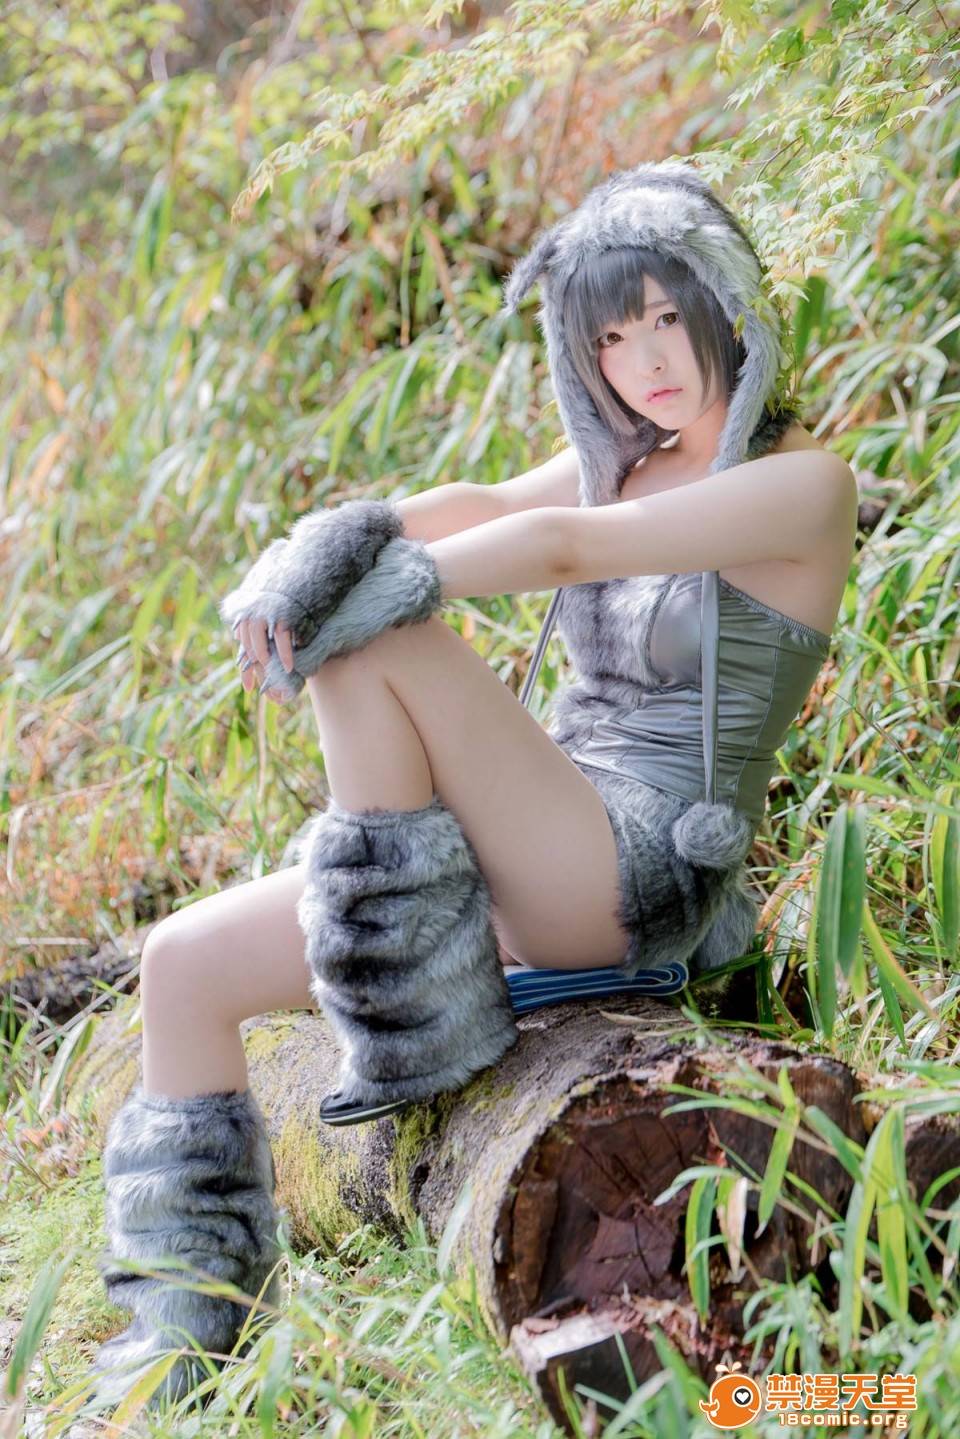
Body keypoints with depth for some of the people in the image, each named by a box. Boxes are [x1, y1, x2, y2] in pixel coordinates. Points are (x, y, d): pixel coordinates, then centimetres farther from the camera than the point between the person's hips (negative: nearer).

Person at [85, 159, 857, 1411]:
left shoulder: (803, 482, -8)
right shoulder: (622, 457, 15)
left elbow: (567, 545, -21)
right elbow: (481, 508, -6)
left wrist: (351, 596, -24)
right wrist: (336, 539, -27)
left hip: (639, 882, -8)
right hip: (523, 876, 8)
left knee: (374, 639, -25)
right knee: (183, 964, -2)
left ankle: (427, 1027, -15)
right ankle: (183, 1349, 2)